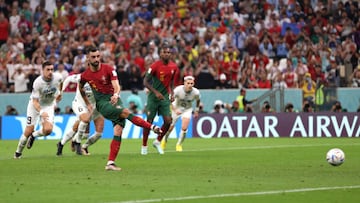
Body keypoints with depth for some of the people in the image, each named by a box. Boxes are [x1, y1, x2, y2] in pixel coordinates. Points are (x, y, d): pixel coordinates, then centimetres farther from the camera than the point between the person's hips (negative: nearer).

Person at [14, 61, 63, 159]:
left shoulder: (57, 77, -19)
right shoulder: (37, 83, -30)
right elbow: (35, 102, -29)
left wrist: (59, 91, 16)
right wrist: (41, 112, -45)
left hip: (49, 105, 3)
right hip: (35, 105, -3)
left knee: (47, 130, -19)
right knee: (29, 131, -5)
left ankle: (34, 136, 15)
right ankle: (18, 152, 19)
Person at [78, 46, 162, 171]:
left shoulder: (108, 69, -4)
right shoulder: (85, 75, 1)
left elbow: (116, 86, -15)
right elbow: (80, 88, 23)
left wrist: (116, 95, -36)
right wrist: (88, 104, 23)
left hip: (114, 100, 1)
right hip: (102, 103, -1)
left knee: (118, 132, -11)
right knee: (126, 112, -27)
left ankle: (110, 163, -9)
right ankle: (153, 127, -24)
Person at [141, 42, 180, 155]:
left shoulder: (174, 67, 1)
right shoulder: (155, 66, -14)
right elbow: (145, 82, -13)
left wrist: (172, 94, 3)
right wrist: (156, 92, -21)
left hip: (165, 97, 4)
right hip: (153, 97, -4)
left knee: (168, 121, -7)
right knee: (149, 121, -1)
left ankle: (158, 141, 14)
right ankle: (144, 146, 13)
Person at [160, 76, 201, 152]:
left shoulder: (196, 92, -22)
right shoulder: (178, 90, -30)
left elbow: (198, 100, 2)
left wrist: (197, 110, 7)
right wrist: (175, 110, -35)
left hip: (187, 109, 1)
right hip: (176, 108, -1)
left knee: (184, 128, -15)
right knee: (170, 127, 5)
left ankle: (179, 145, 9)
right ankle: (164, 140, 38)